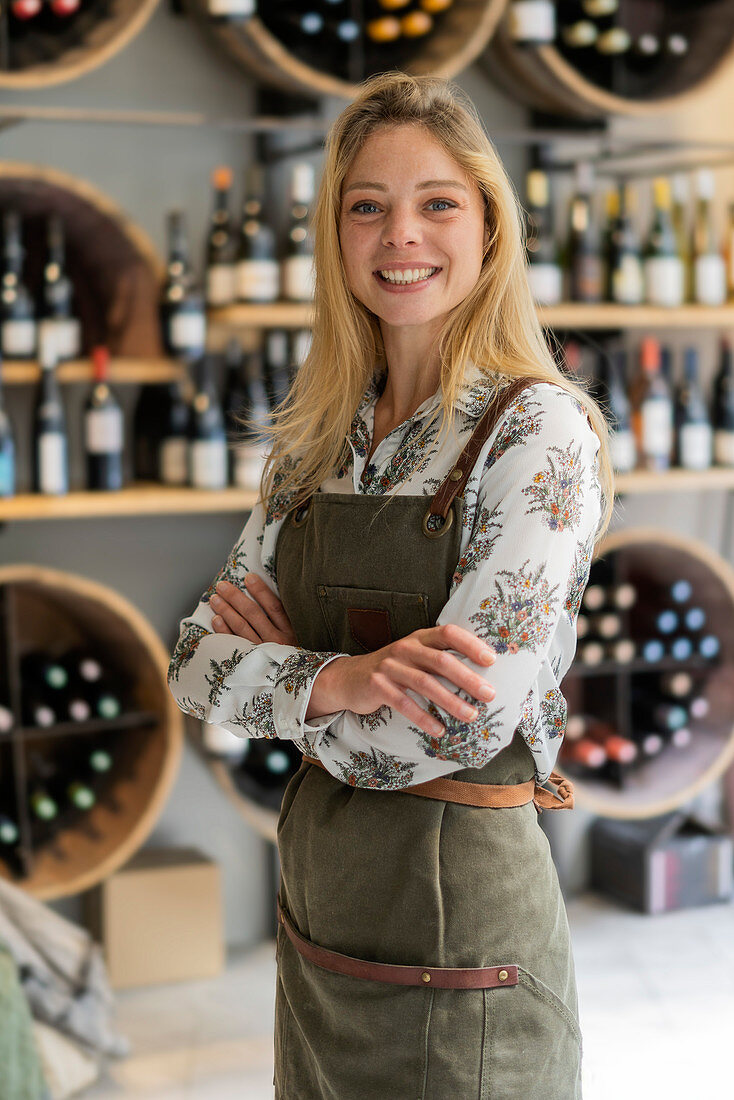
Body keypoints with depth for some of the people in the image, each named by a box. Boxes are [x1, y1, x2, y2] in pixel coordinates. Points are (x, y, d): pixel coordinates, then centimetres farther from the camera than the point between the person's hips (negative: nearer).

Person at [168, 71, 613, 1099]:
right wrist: (332, 678, -19)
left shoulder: (540, 430, -15)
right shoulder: (317, 436, 5)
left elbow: (454, 728, -23)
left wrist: (272, 664, -9)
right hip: (316, 900, 6)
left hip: (460, 912, -6)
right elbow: (197, 665, 1)